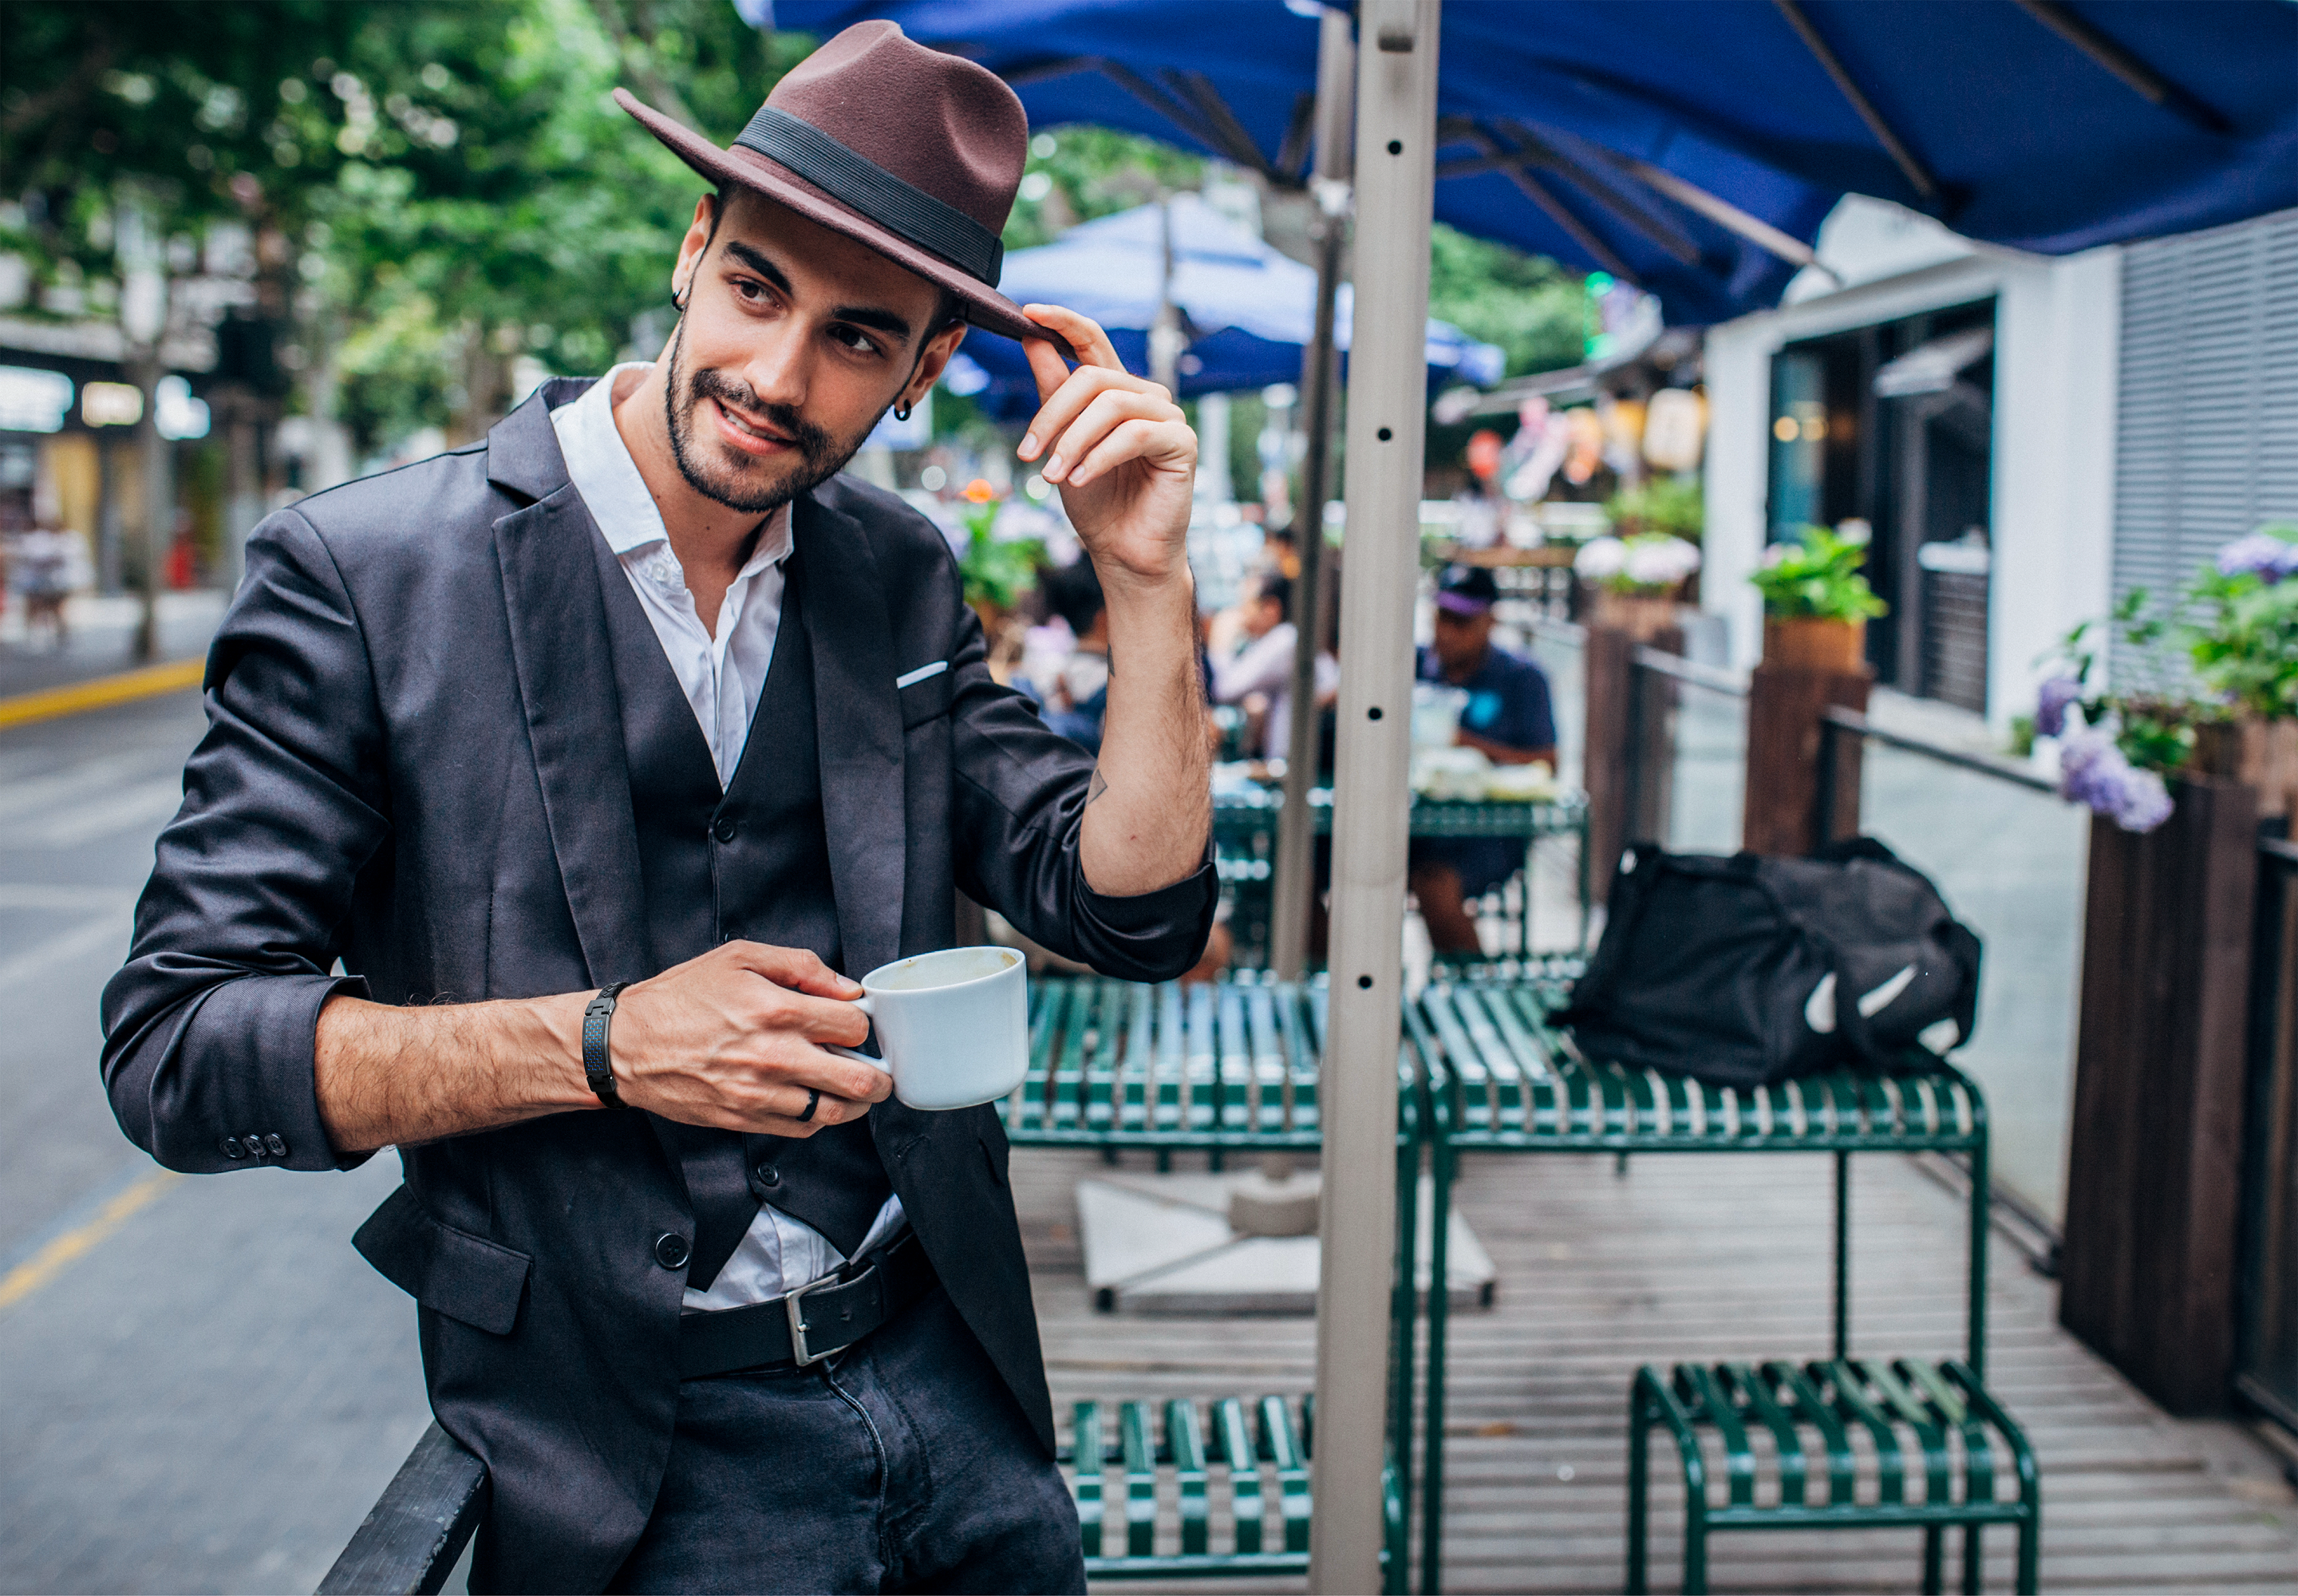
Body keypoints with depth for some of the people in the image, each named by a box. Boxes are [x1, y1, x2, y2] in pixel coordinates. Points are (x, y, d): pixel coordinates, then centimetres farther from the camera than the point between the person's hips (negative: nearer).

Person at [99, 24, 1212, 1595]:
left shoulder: (898, 574, 3)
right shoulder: (360, 573, -11)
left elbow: (1136, 916, 1)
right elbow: (174, 1046, -13)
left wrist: (1148, 579, -11)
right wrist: (605, 1044, -23)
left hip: (950, 1374, 5)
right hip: (640, 1449, -4)